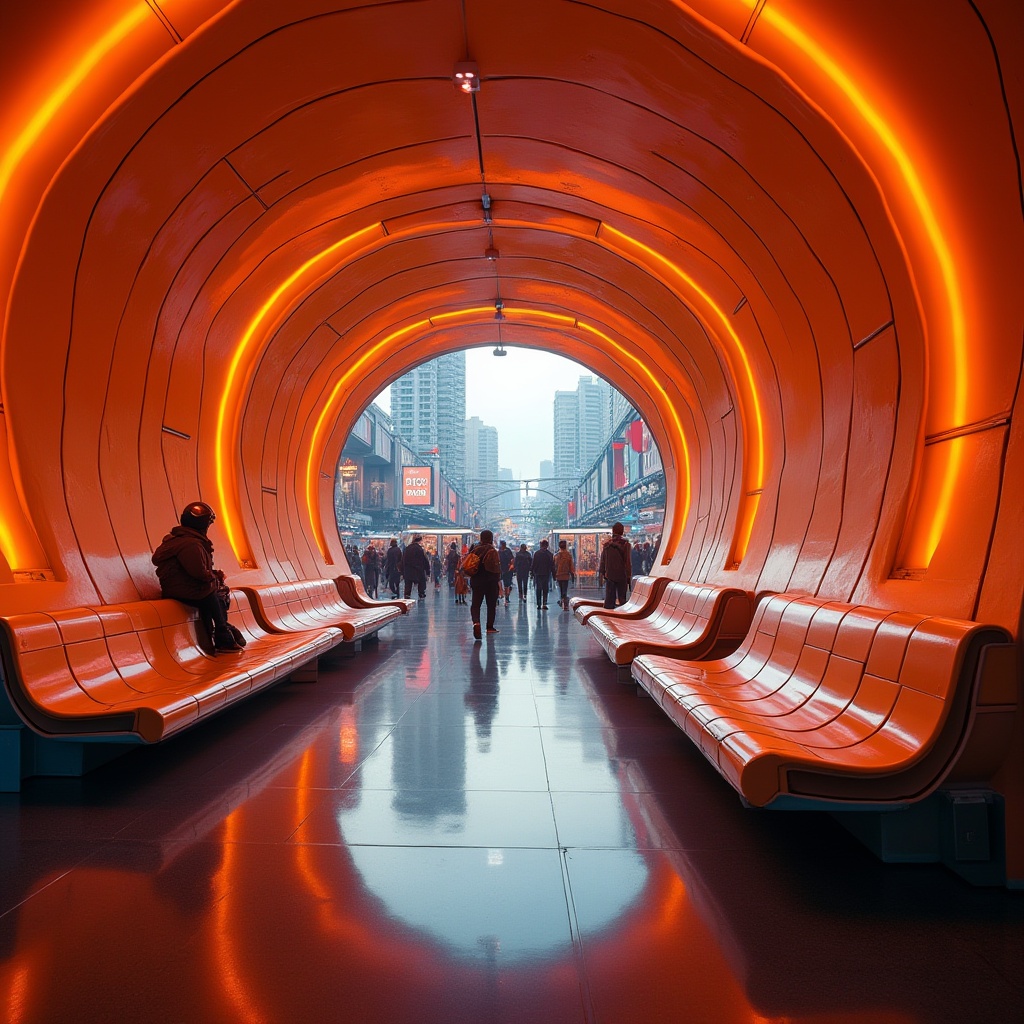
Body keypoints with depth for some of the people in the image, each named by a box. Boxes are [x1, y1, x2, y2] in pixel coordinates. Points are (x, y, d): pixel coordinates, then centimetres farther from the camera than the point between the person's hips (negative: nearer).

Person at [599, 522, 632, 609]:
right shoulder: (625, 544, -7)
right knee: (622, 598, 3)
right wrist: (629, 575, -3)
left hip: (609, 575, 3)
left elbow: (602, 561, 9)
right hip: (621, 575, -3)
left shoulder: (607, 544, 5)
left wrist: (601, 574, 15)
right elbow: (627, 561, -8)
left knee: (609, 598, 6)